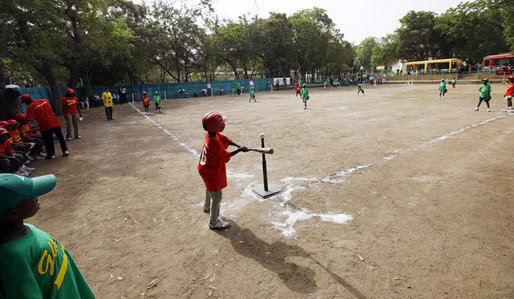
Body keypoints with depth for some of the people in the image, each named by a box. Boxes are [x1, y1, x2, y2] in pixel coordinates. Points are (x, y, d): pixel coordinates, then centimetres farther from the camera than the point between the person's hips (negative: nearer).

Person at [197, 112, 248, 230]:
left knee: (209, 188, 33)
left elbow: (225, 139, 1)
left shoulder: (210, 133, -8)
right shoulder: (214, 143, -34)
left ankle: (207, 207, 59)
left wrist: (238, 145, -12)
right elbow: (226, 157, -22)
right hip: (211, 172, -10)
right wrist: (239, 150, -15)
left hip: (204, 168, 10)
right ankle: (214, 222, 18)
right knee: (216, 196, 3)